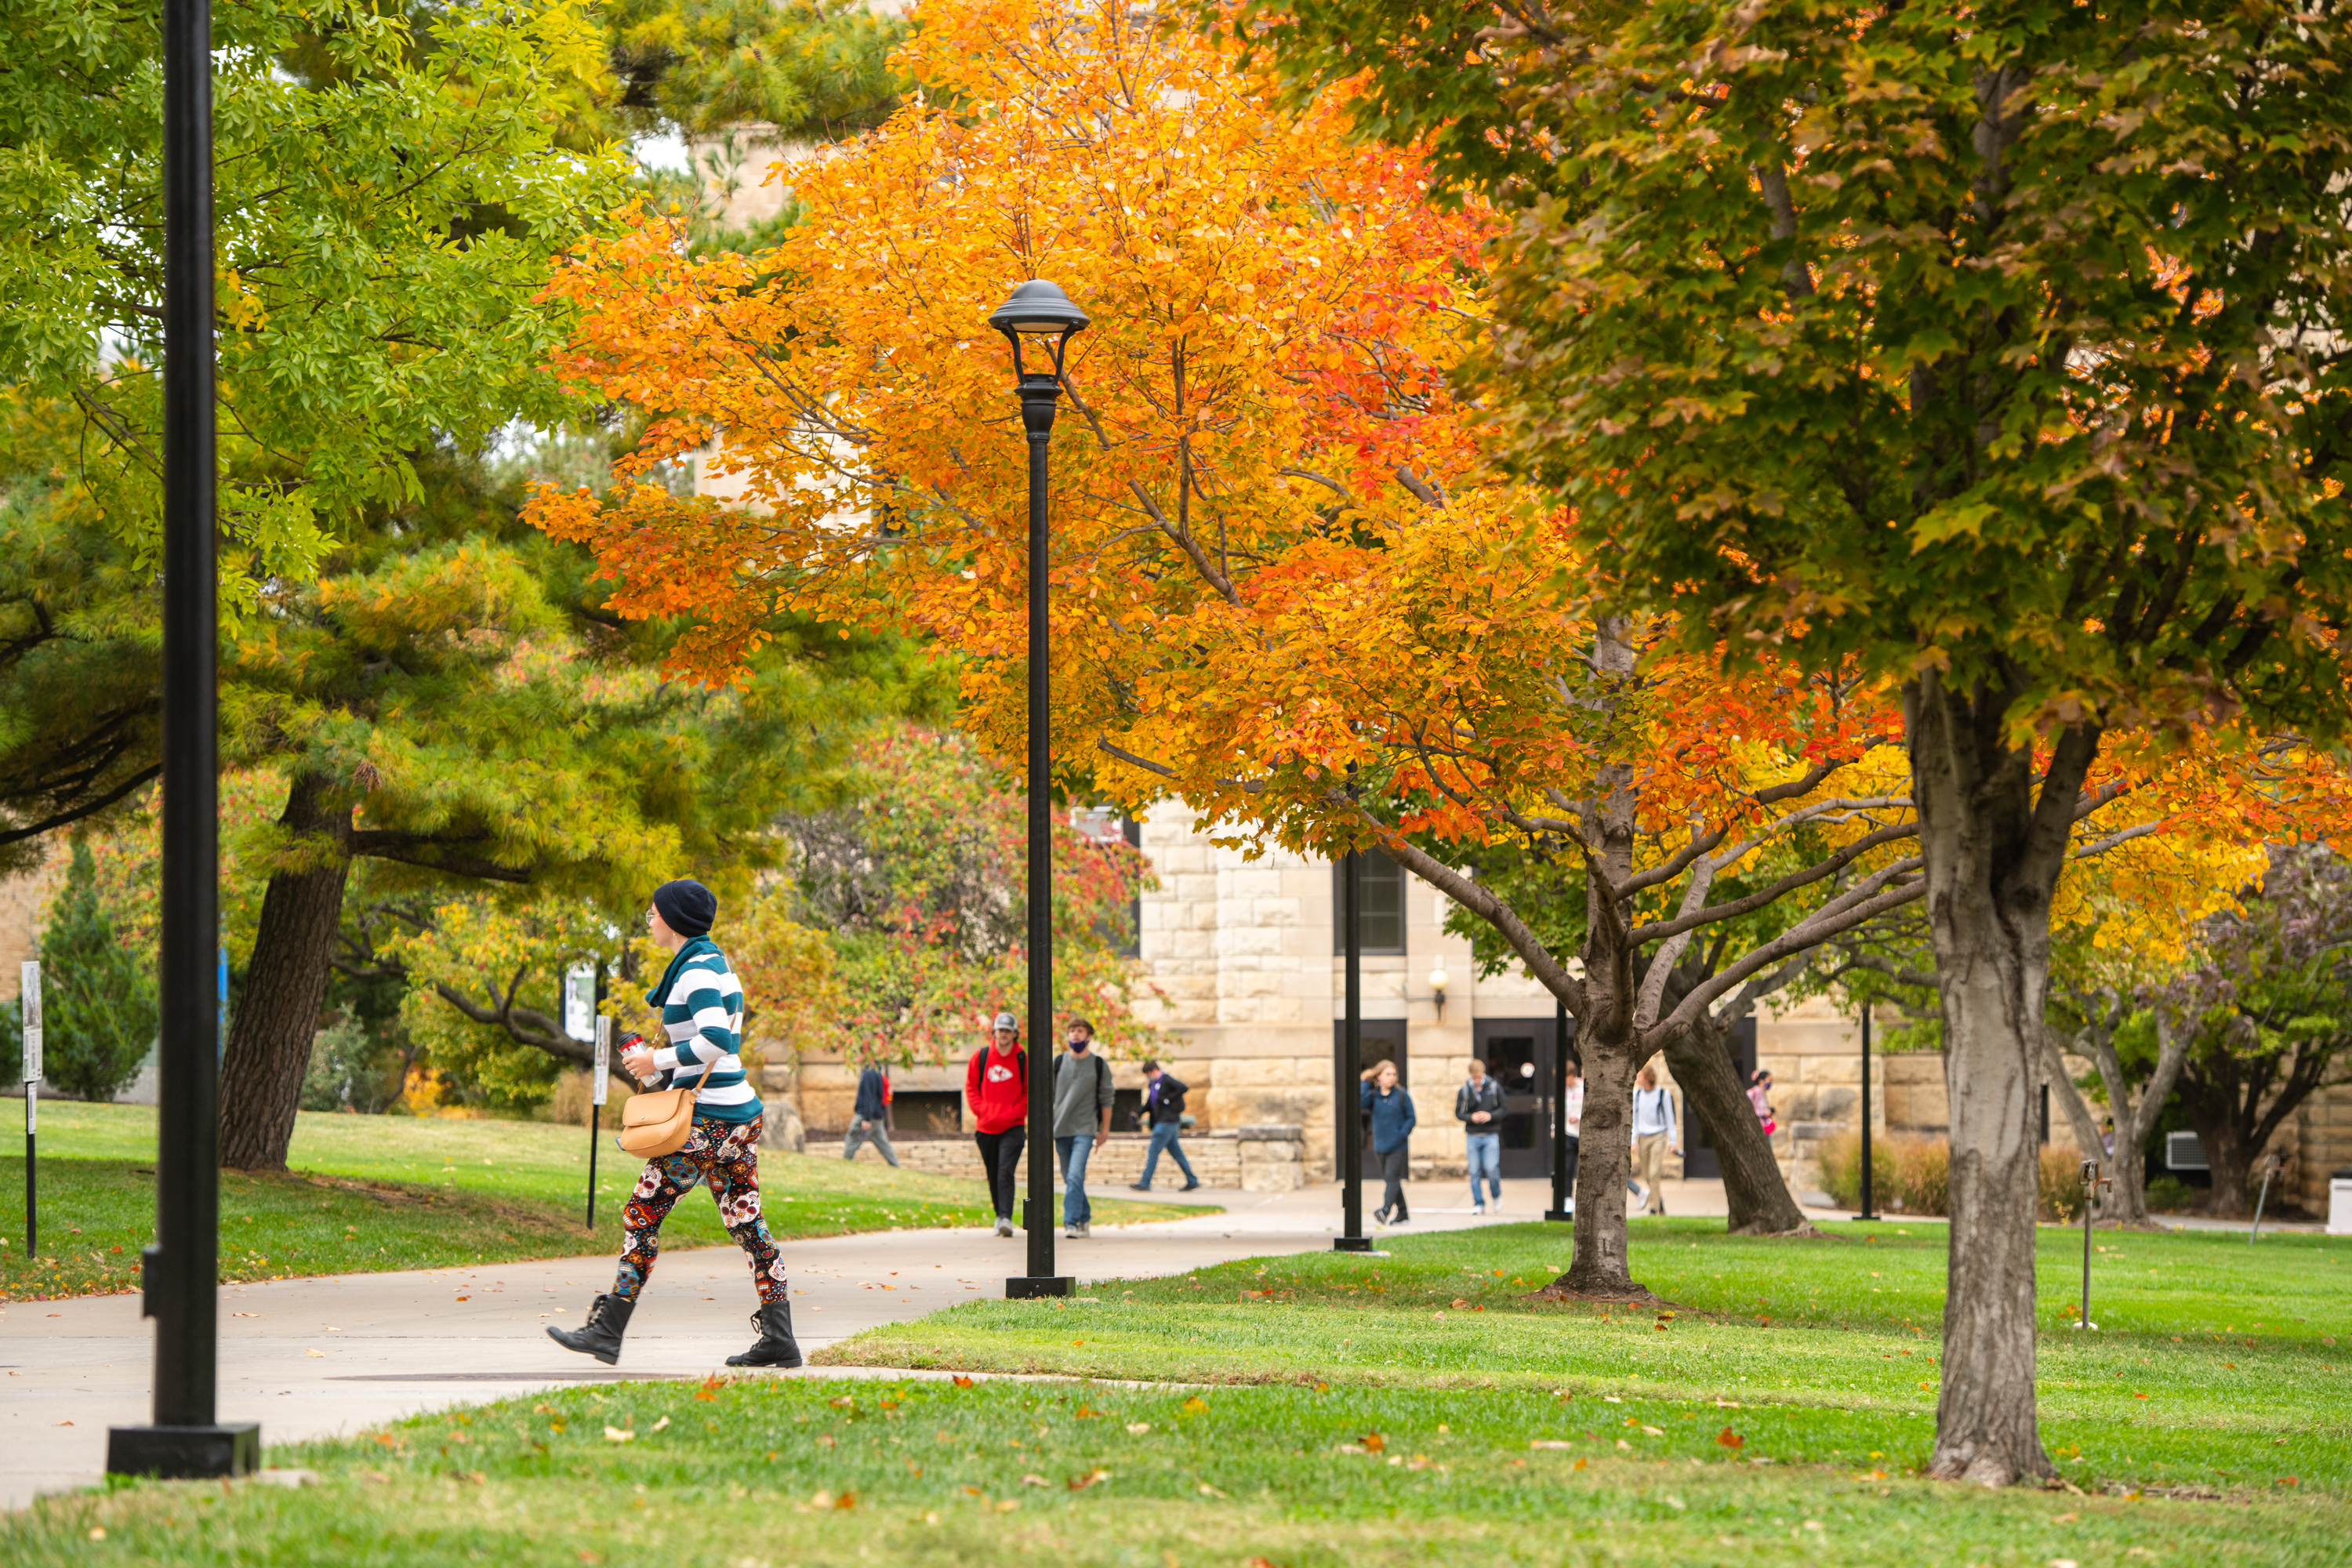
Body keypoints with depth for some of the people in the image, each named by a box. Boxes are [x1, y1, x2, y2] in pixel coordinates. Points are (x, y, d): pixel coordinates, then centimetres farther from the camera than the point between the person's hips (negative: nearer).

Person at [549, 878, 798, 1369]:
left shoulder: (696, 969, -12)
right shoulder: (715, 963, 17)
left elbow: (716, 1040, -25)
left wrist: (658, 1060, -14)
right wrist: (656, 1072, 15)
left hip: (706, 1120, -10)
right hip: (739, 1113, 10)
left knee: (642, 1214, -4)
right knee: (746, 1223, 7)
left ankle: (607, 1332, -2)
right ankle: (779, 1338, 3)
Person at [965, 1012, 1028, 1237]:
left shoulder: (1023, 1060, -1)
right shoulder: (981, 1057, 4)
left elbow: (1029, 1093, 3)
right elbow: (970, 1088, 9)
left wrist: (1012, 1114, -9)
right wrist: (983, 1111, -4)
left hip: (1013, 1128, -3)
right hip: (986, 1127, 3)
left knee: (1005, 1173, -15)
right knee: (993, 1176, 11)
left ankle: (1006, 1219, -19)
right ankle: (1000, 1216, 25)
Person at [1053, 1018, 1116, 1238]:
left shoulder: (1099, 1065, 2)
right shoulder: (1058, 1062, 7)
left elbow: (1106, 1098, 8)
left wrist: (1105, 1129, 8)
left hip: (1085, 1129, -3)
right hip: (1061, 1129, 3)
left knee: (1075, 1176, -18)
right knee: (1070, 1179, 9)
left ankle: (1071, 1223, -21)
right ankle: (1085, 1218, 25)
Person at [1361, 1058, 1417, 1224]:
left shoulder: (1401, 1095, -1)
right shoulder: (1373, 1096, 4)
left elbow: (1411, 1118, 1)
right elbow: (1361, 1102, -16)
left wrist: (1402, 1134, -12)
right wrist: (1366, 1083, -11)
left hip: (1398, 1147, -4)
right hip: (1380, 1147, 4)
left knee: (1392, 1178, -15)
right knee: (1390, 1179, 9)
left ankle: (1385, 1211, -27)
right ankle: (1402, 1213, 19)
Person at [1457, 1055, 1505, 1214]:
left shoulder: (1495, 1088, 1)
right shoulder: (1464, 1091, 3)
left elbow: (1503, 1109, 4)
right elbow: (1458, 1113, 6)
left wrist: (1490, 1116, -14)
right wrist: (1471, 1117, -13)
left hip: (1491, 1136, -2)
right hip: (1472, 1136, 2)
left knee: (1491, 1168, -11)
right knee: (1474, 1171, 0)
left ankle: (1497, 1195, 16)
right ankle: (1478, 1204, 8)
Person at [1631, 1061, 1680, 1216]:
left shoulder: (1663, 1094, -4)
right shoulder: (1637, 1094, 6)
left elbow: (1669, 1118, 2)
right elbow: (1635, 1118, 12)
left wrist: (1673, 1140, 2)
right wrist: (1633, 1141, 7)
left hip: (1658, 1136, -4)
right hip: (1643, 1137, 4)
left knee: (1655, 1173, -15)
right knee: (1647, 1176, 4)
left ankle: (1654, 1207, -12)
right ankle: (1660, 1201, 21)